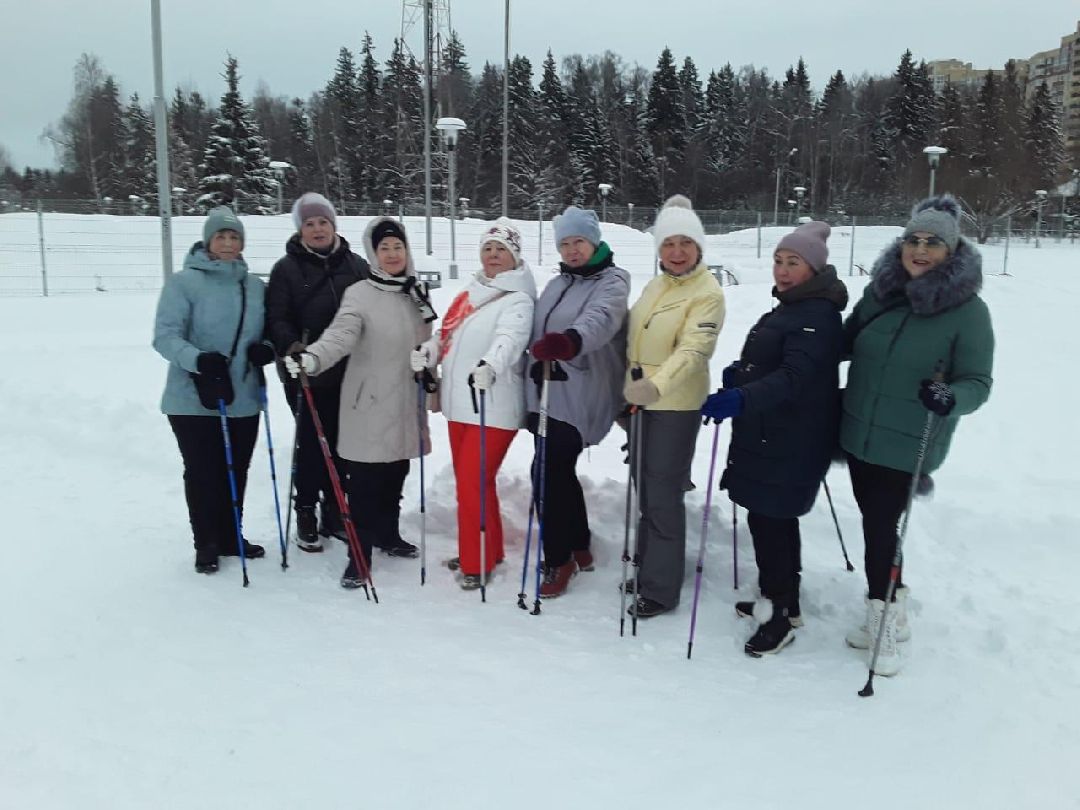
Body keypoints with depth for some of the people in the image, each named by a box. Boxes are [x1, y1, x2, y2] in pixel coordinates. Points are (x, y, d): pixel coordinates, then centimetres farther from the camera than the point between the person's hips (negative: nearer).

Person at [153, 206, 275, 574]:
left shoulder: (254, 286, 8)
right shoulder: (184, 282, -7)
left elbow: (265, 333, 18)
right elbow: (165, 336, -13)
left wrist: (265, 349, -6)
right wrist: (199, 360, -29)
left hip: (243, 398, 4)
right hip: (194, 399, -4)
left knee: (236, 472, 12)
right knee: (202, 473, 4)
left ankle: (230, 537, 28)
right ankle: (207, 545, 19)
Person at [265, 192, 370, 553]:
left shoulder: (357, 266, 9)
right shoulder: (287, 269, 1)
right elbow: (277, 319, -5)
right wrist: (291, 346, -24)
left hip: (351, 374, 3)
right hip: (307, 374, -3)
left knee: (343, 444, 10)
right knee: (311, 445, 2)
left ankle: (334, 513, 24)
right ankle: (306, 515, 16)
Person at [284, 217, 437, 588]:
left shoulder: (416, 293, 10)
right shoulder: (360, 294, -10)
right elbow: (340, 335, -26)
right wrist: (312, 357, -44)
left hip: (406, 403, 6)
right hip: (370, 405, -6)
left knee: (395, 474, 17)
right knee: (365, 481, -2)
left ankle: (388, 533, 36)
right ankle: (359, 556, 6)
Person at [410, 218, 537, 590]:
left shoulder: (517, 300, -11)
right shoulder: (470, 293, 15)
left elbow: (510, 338, -29)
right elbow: (448, 337, 17)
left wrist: (489, 366, -48)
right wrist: (427, 351, -4)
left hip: (493, 407, -8)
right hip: (459, 403, 8)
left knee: (474, 483, -5)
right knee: (467, 481, 16)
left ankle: (478, 562, 12)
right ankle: (486, 551, 33)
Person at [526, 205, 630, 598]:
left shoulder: (612, 281, -6)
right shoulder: (556, 284, 18)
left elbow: (600, 320, -28)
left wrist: (569, 341, -48)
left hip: (579, 397, -8)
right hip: (546, 393, 8)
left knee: (547, 472, -11)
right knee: (559, 470, 13)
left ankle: (559, 560, 4)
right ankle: (579, 547, 30)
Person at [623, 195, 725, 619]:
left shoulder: (708, 293, -14)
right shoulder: (654, 286, 11)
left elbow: (692, 349, -28)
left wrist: (657, 385, -43)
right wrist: (631, 389, 20)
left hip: (675, 405, -8)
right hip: (642, 400, 8)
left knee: (664, 495, -3)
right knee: (646, 489, 17)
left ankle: (661, 589, 9)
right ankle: (647, 568, 33)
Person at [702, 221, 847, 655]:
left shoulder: (818, 315, -17)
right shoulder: (789, 307, 16)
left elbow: (794, 378, -30)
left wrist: (740, 399, -41)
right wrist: (739, 372, 10)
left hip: (789, 443, -10)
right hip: (767, 436, 10)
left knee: (769, 520, -5)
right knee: (773, 520, 18)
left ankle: (780, 613, 8)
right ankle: (779, 600, 32)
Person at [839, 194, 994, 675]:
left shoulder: (968, 310, -12)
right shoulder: (880, 291, 0)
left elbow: (978, 382, -11)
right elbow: (846, 342, 15)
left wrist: (951, 397, -31)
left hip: (909, 447, -5)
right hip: (859, 435, 5)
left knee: (880, 527, -1)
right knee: (875, 523, 15)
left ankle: (884, 625, 20)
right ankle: (891, 612, 35)